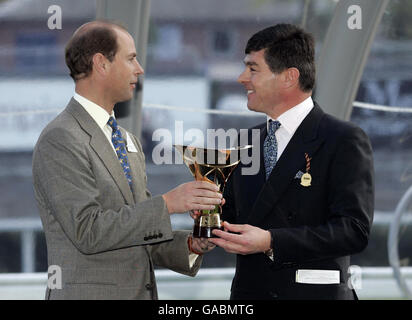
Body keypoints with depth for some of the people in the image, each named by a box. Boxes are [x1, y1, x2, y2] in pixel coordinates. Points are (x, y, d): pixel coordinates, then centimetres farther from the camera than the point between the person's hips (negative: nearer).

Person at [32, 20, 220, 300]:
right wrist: (167, 203, -20)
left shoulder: (129, 141, 16)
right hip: (88, 294, -8)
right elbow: (87, 230, -20)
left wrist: (189, 245, 1)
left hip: (142, 290, 8)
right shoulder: (59, 140, -12)